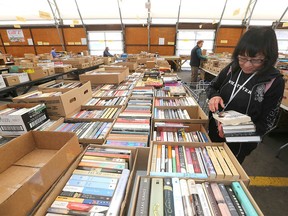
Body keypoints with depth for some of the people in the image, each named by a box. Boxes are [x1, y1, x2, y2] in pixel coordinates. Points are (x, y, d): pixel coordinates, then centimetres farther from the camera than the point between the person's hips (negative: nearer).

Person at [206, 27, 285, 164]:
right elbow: (212, 86, 4)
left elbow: (267, 123, -14)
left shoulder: (274, 82, -17)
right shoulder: (233, 68, -8)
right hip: (214, 130, 4)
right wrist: (214, 96, -20)